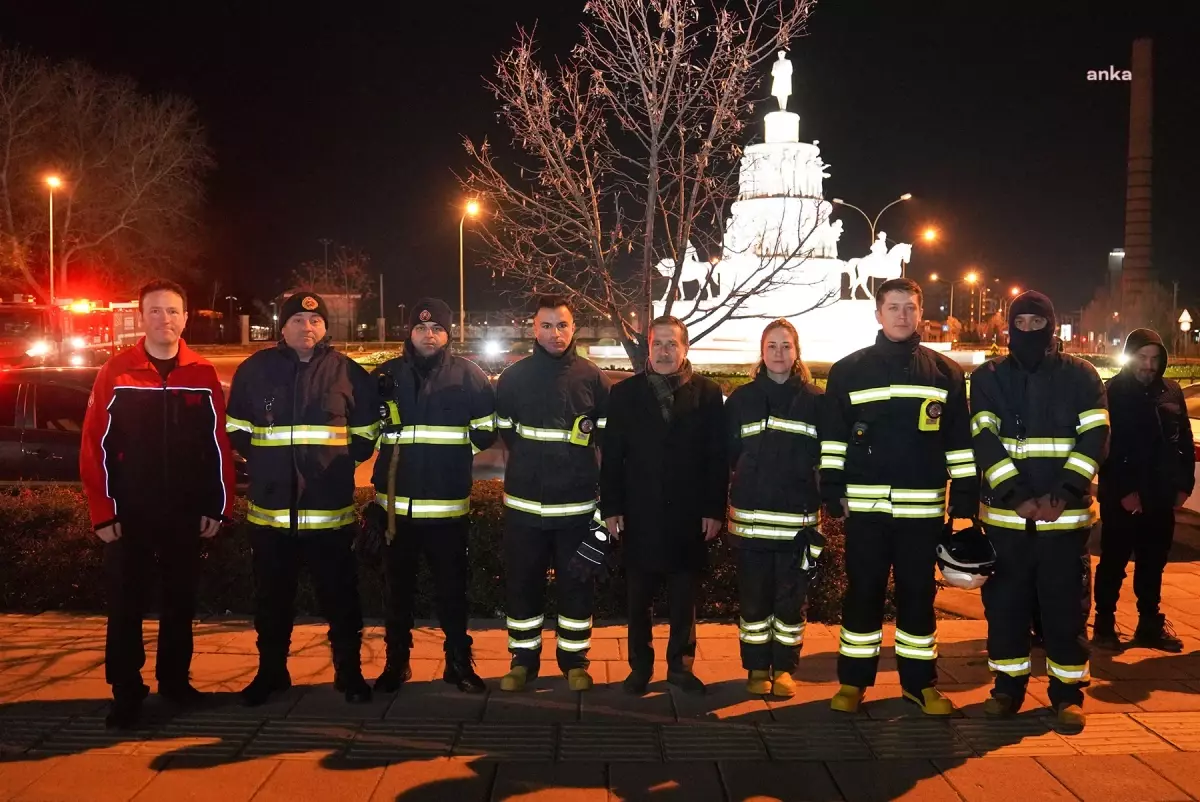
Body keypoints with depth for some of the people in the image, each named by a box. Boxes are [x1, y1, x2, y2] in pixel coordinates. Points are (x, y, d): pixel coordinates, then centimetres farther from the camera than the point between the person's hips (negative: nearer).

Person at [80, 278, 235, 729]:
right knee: (125, 607, 5)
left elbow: (219, 446, 3)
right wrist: (103, 511, -8)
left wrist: (219, 506, 0)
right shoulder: (116, 373, -3)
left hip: (186, 514, 2)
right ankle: (126, 693, 17)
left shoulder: (203, 375, 1)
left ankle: (175, 679, 29)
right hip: (129, 515, -1)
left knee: (180, 602, 13)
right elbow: (95, 447, -4)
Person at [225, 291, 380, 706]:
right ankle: (270, 671, 29)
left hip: (330, 509, -1)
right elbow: (236, 429, 13)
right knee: (272, 597, 13)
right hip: (270, 508, 2)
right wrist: (262, 461, 5)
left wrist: (341, 462, 2)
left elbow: (367, 432, 10)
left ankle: (349, 671, 21)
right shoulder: (255, 369, 3)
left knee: (340, 597, 6)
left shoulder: (348, 372, 1)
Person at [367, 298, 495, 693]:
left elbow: (485, 433, 7)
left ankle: (459, 661, 22)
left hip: (448, 504, -2)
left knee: (452, 588, 8)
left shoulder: (468, 375, 0)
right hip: (396, 503, 2)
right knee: (398, 587, 13)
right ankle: (396, 661, 27)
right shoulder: (386, 375, 5)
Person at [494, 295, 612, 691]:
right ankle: (523, 658, 23)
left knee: (576, 584, 8)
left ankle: (575, 659, 23)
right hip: (524, 502, 1)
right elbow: (503, 429, 12)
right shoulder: (514, 376, 2)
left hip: (577, 503, -1)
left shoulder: (592, 377, 0)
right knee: (521, 583, 8)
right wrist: (531, 461, 10)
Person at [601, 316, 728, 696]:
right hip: (640, 515, 1)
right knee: (638, 598, 10)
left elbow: (718, 458, -1)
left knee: (684, 599, 10)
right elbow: (612, 456, 2)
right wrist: (611, 507, -4)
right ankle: (640, 666, 23)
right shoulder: (625, 393, 4)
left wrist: (715, 510, -6)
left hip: (689, 516, 0)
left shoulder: (707, 393, 2)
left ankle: (680, 665, 24)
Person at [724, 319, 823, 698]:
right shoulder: (742, 399, 5)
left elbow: (826, 455, 5)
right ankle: (757, 668, 19)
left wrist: (825, 499, -1)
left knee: (791, 596, 6)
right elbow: (729, 454, 5)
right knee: (753, 596, 5)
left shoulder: (815, 400, 3)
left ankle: (783, 667, 20)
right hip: (750, 516, 0)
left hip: (797, 516, 0)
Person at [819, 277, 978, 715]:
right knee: (863, 592, 5)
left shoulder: (946, 373, 7)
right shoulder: (849, 370, 4)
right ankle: (853, 680, 17)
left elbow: (961, 441, 7)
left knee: (918, 594, 9)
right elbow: (832, 437, 4)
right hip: (865, 504, -1)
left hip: (923, 506, 1)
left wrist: (966, 496, 2)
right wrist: (832, 490, -2)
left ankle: (920, 681, 21)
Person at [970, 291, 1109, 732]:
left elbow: (1094, 437, -3)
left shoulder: (1081, 375, 6)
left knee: (1063, 602, 3)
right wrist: (1017, 497, -15)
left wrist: (1063, 494, -15)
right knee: (1005, 600, 7)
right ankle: (1008, 685, 19)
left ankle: (1068, 691, 15)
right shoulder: (988, 377, 6)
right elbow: (985, 441, -3)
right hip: (1005, 511, 1)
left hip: (1065, 512, -1)